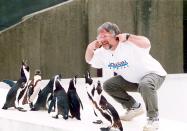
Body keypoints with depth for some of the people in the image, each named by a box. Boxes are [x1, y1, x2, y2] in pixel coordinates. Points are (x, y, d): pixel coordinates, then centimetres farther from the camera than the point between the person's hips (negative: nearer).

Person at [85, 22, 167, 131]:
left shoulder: (128, 44, -28)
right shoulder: (103, 52, -5)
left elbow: (147, 44, -46)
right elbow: (89, 60, 10)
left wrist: (128, 37, -43)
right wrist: (90, 48, -10)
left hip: (153, 74, -8)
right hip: (132, 80, 8)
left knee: (145, 85, -40)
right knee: (108, 85, 3)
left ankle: (153, 118, -18)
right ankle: (134, 107, 17)